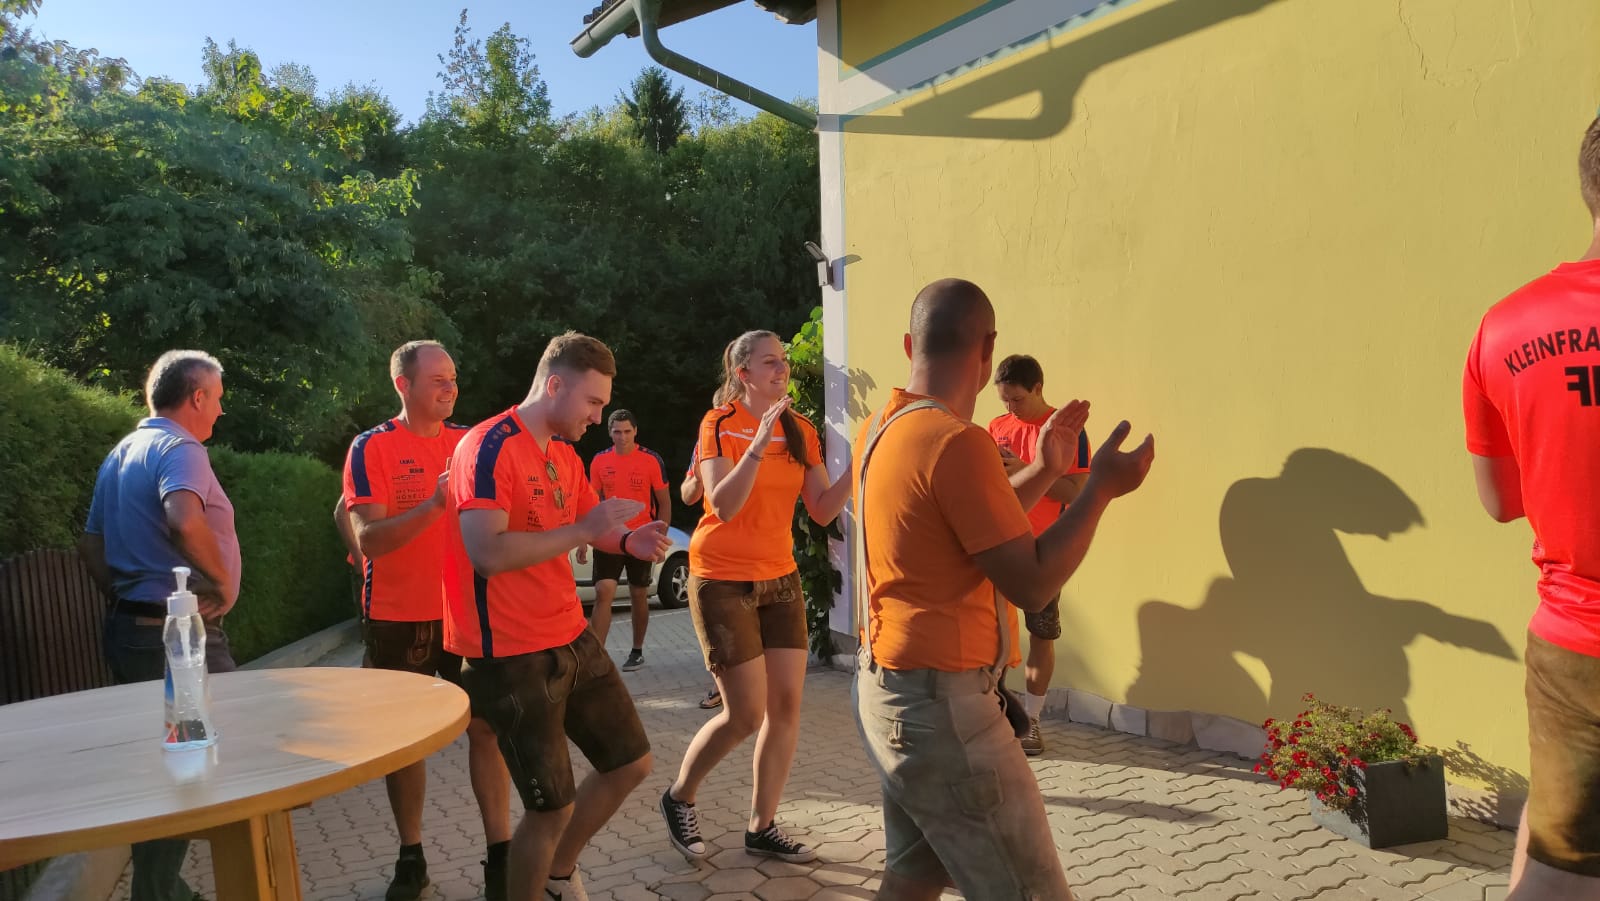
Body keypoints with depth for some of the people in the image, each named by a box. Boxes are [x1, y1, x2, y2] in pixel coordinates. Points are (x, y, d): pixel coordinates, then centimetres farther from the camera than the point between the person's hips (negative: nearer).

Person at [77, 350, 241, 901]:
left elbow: (91, 546, 20)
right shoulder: (180, 448, -15)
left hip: (129, 626, 10)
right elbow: (184, 522, -35)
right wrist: (223, 580, -21)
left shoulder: (120, 454, 14)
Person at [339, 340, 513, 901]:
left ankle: (500, 855, 7)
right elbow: (368, 540, -16)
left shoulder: (470, 443, 4)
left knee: (486, 726, -1)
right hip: (397, 618, -2)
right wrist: (434, 504, -28)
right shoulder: (371, 447, -7)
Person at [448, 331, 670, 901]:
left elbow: (590, 526, 22)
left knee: (631, 762, 16)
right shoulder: (487, 447, -18)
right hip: (513, 655, -9)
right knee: (552, 806, 0)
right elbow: (488, 554, -29)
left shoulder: (566, 455, 11)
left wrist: (629, 542, -1)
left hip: (572, 638, 9)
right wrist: (584, 530, -25)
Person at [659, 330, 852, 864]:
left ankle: (762, 827, 18)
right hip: (723, 580, -6)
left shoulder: (800, 431, 5)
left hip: (780, 578, 6)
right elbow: (723, 507, -21)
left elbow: (823, 511, 1)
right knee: (746, 714, -6)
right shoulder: (719, 424, -10)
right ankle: (679, 798, 20)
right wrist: (757, 445, -31)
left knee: (786, 704, 3)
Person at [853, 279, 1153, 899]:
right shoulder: (955, 441, -22)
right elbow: (1031, 585, -18)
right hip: (942, 705, -10)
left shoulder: (880, 430, 7)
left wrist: (1044, 472, 18)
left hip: (889, 690, 10)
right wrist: (1100, 487, -10)